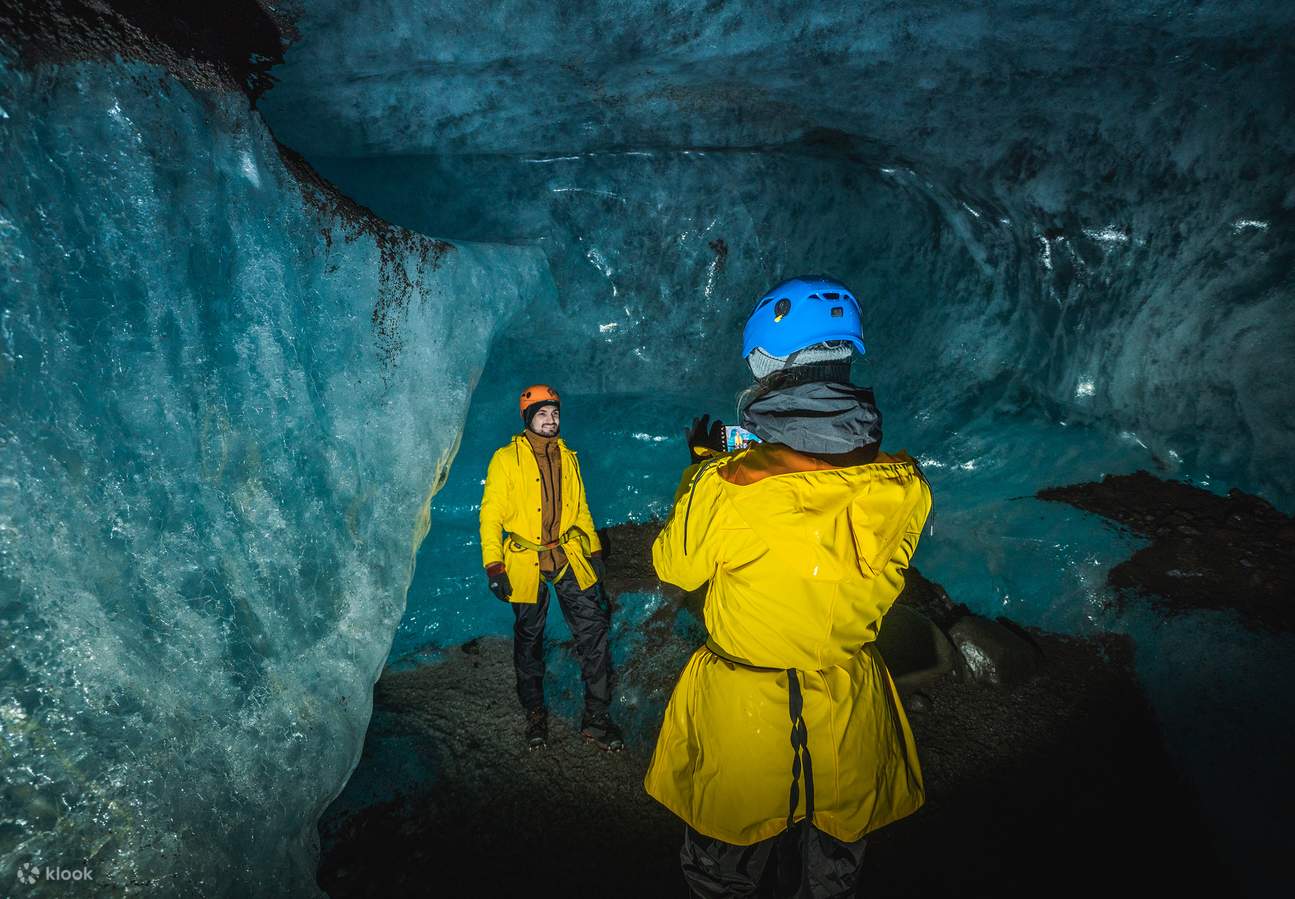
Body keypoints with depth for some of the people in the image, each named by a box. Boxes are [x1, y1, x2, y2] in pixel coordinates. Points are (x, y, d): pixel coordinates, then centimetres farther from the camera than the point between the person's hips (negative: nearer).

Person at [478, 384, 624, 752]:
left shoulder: (567, 457, 10)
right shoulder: (506, 459, -3)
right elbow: (491, 514, -4)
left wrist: (594, 549, 13)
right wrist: (493, 565, -11)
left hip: (569, 557, 3)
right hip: (526, 563, -3)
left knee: (594, 628, -7)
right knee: (529, 639, 10)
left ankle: (596, 718, 5)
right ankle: (535, 714, 30)